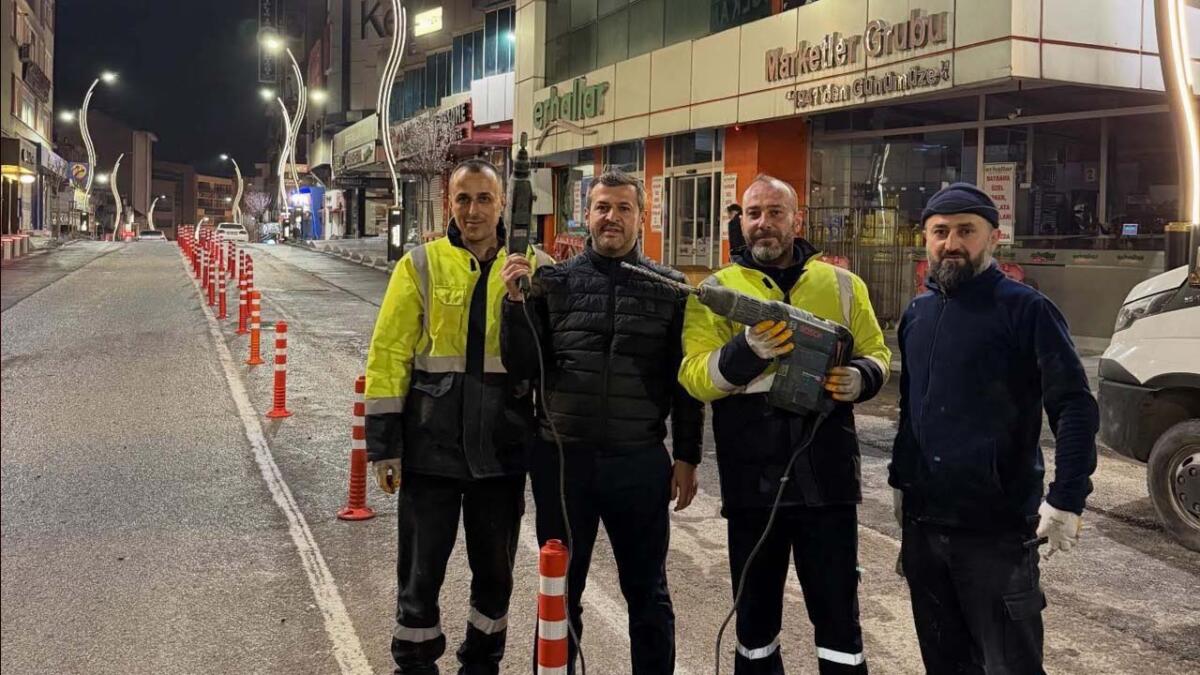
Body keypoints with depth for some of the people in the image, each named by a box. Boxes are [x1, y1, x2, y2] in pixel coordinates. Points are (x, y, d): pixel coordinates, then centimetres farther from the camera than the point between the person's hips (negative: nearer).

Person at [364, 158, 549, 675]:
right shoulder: (421, 265, -2)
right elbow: (388, 356, -4)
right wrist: (383, 444, -6)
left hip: (501, 451, 2)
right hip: (431, 448, -2)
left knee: (494, 572, 15)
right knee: (421, 573, 8)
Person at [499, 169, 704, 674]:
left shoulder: (669, 288, 2)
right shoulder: (553, 281, 2)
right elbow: (522, 367, -2)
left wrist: (687, 457, 3)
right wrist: (515, 301, -14)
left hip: (640, 462, 0)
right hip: (562, 457, 1)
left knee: (647, 591, 13)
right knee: (560, 589, 15)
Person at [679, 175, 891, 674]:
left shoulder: (842, 285, 8)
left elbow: (877, 354, 13)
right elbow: (694, 377, -7)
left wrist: (859, 377, -10)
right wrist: (746, 350, -25)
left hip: (826, 475, 1)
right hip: (753, 478, 0)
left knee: (838, 611, 7)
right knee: (756, 609, 15)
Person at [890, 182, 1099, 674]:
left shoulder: (1024, 309, -10)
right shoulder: (917, 314, 10)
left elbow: (1075, 407, -14)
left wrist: (1066, 501, -21)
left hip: (997, 528, -6)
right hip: (922, 523, 6)